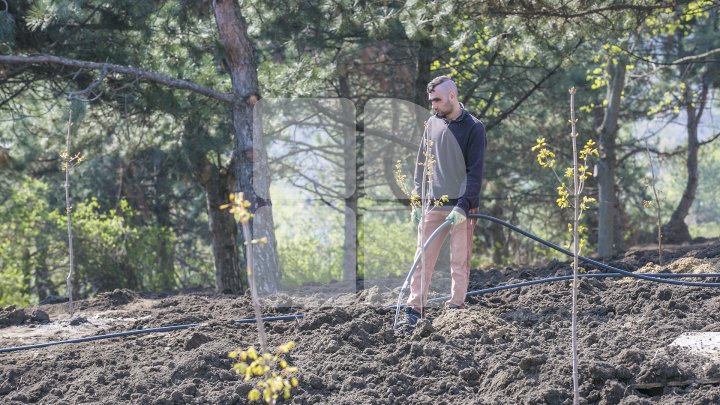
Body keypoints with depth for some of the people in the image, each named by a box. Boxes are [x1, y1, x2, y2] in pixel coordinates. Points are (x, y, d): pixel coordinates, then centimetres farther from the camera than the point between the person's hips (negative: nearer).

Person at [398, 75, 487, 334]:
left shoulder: (473, 128, -5)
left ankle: (455, 310, 7)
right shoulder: (432, 123, 11)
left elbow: (475, 172, -10)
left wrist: (463, 206, -19)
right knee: (423, 259, 0)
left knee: (460, 262, 1)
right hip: (432, 205, 4)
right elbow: (422, 164, 16)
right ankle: (413, 311, 0)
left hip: (461, 207, -4)